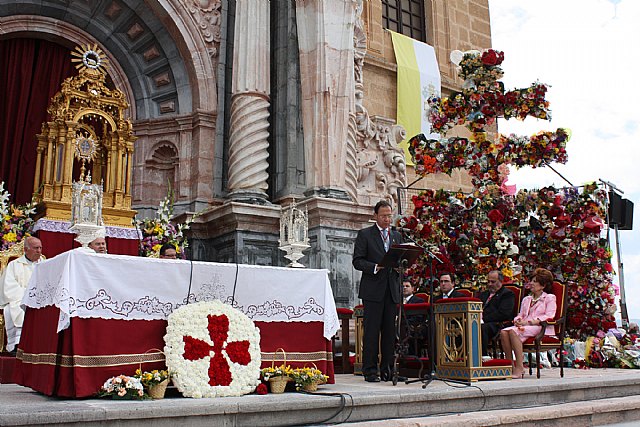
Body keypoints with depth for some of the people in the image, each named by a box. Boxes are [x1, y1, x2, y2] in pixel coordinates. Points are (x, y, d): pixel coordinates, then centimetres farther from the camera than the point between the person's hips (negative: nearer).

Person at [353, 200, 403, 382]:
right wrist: (375, 267, -18)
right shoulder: (365, 234, 3)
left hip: (392, 290, 5)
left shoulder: (397, 236, 18)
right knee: (372, 331, -5)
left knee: (390, 331, 5)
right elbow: (357, 261, -3)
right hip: (373, 290, -5)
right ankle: (370, 371, 1)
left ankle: (387, 369, 13)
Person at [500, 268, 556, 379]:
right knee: (504, 332, -27)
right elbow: (520, 315, 23)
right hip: (524, 327, 6)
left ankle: (520, 367, -35)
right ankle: (511, 365, -27)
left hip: (540, 328, -6)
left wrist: (529, 322, -14)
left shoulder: (550, 298, 12)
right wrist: (517, 320, -3)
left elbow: (549, 316, -3)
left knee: (513, 331, -35)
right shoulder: (526, 299, 31)